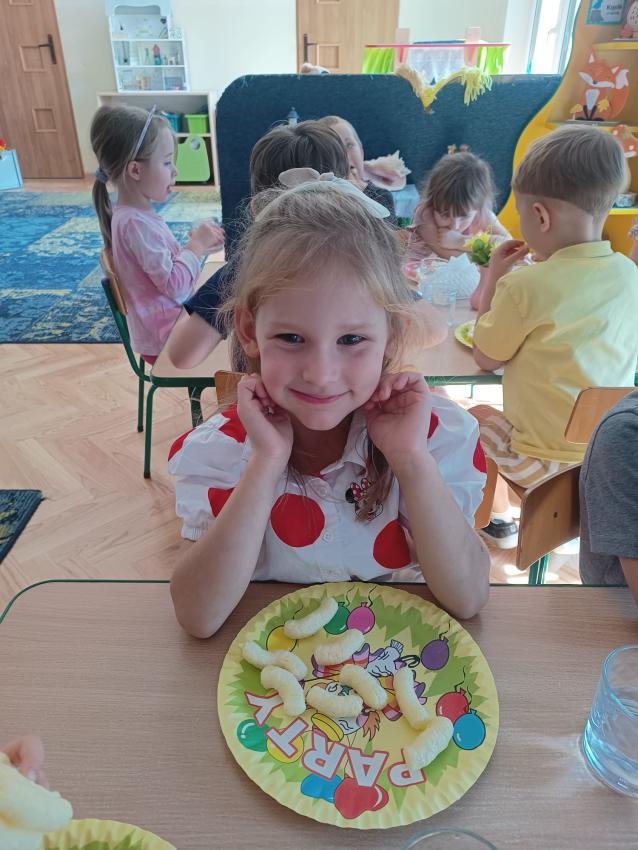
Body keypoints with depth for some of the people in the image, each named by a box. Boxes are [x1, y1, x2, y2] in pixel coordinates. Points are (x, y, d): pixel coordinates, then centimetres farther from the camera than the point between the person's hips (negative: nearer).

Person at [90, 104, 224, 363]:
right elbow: (174, 284, -24)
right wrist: (197, 246, -12)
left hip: (168, 318, 10)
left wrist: (197, 245, 0)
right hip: (165, 338, -10)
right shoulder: (136, 222, -23)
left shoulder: (136, 214, 8)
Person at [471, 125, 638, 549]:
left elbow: (486, 358, -9)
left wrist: (494, 278, -2)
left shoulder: (524, 287, -24)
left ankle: (499, 521, 35)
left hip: (550, 461, -6)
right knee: (497, 416, 27)